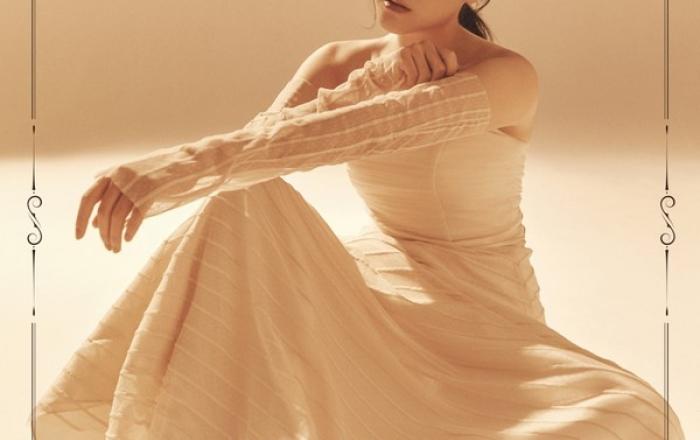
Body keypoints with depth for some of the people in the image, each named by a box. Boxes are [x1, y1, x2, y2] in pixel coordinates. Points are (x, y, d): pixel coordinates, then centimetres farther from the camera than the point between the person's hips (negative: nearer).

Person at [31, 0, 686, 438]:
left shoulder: (507, 76, -20)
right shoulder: (338, 63, -3)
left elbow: (349, 133, -37)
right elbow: (253, 149, -19)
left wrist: (185, 163, -48)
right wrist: (378, 82, -27)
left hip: (481, 324, -2)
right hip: (373, 295, 3)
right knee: (243, 212, -27)